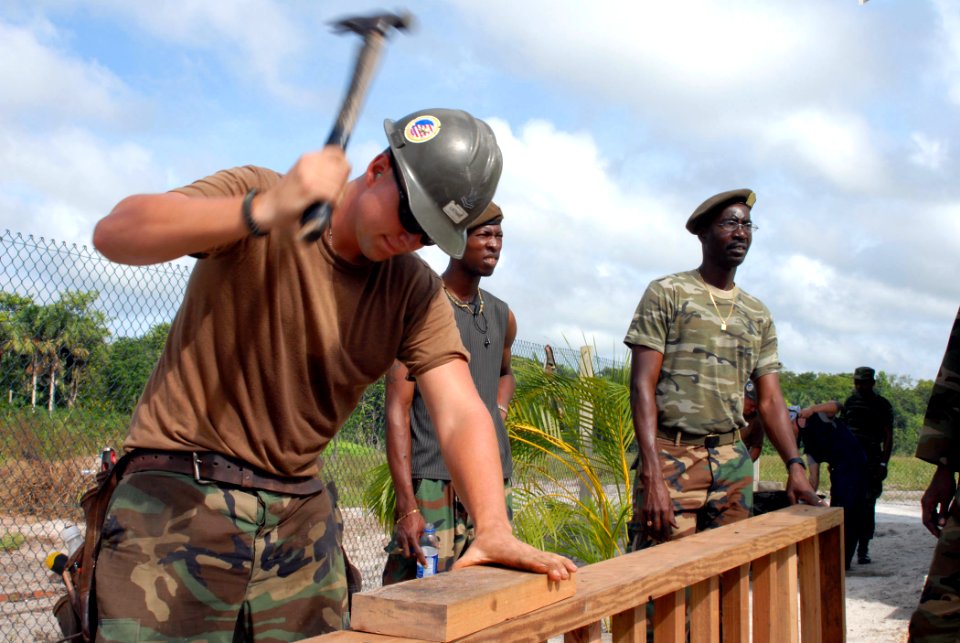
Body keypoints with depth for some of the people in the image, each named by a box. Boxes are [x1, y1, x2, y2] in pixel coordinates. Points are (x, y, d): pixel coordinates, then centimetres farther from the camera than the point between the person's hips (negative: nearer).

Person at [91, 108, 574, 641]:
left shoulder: (416, 292, 0)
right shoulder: (255, 194, -9)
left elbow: (460, 413, -12)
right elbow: (113, 233, -24)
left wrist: (493, 528, -29)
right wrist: (264, 212, -38)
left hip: (300, 511, 4)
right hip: (177, 494, -3)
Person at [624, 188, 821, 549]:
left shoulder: (758, 315, 15)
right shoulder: (667, 293, -1)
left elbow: (769, 400, 14)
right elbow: (642, 385, -8)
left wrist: (795, 465, -4)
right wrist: (652, 475, -18)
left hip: (733, 462, 5)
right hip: (672, 456, -5)